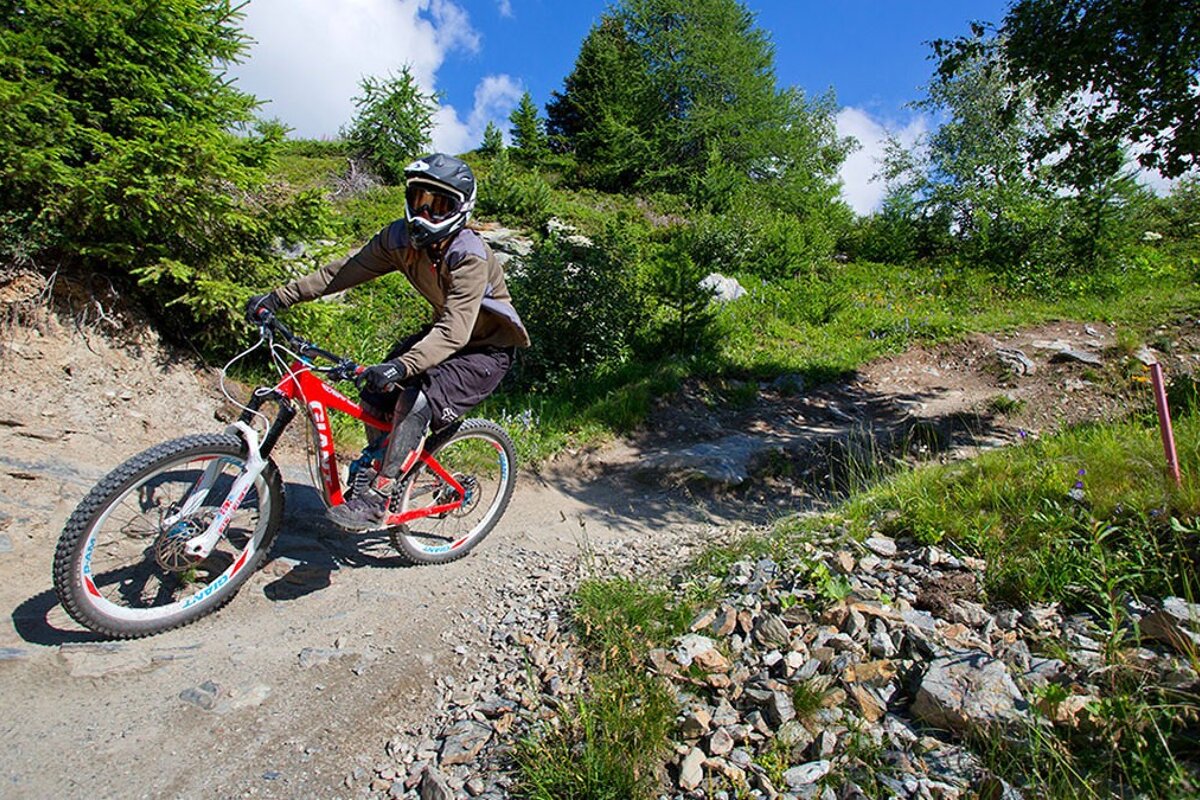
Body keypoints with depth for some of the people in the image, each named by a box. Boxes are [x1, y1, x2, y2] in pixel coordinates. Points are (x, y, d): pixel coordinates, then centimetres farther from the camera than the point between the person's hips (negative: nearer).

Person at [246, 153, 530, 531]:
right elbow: (345, 271, -4)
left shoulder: (470, 256, -30)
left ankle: (376, 501, -15)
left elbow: (455, 331, -40)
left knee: (416, 401, -26)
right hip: (445, 330, 7)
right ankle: (381, 471, 19)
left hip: (486, 347, -7)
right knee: (373, 395, -6)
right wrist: (279, 297, -8)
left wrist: (402, 365, -53)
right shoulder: (400, 237, -9)